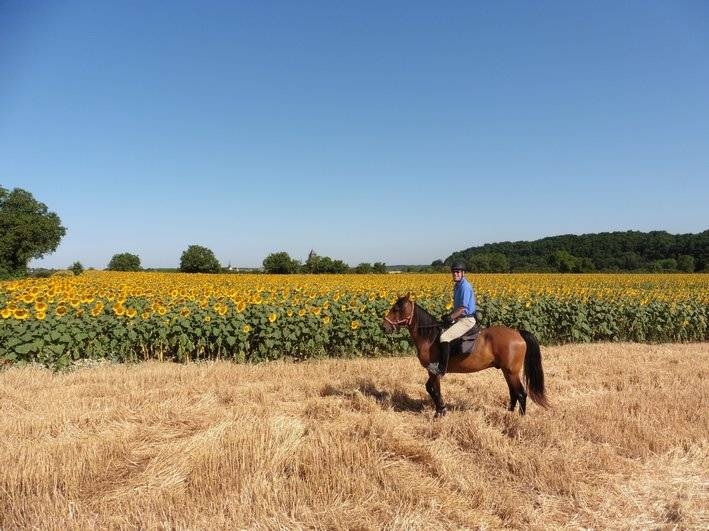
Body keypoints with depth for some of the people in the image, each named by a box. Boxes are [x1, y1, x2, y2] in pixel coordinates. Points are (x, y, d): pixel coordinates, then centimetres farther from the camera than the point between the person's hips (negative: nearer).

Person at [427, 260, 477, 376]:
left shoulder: (465, 286, -15)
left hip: (467, 320, -11)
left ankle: (442, 368, -21)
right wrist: (448, 315, 8)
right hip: (460, 319, 11)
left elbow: (463, 308, -21)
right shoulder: (458, 286, 15)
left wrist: (450, 318, -21)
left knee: (444, 337, -24)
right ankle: (439, 361, 20)